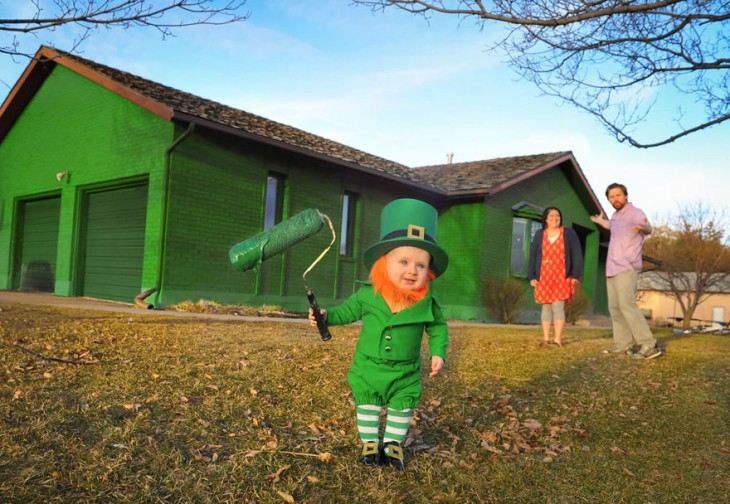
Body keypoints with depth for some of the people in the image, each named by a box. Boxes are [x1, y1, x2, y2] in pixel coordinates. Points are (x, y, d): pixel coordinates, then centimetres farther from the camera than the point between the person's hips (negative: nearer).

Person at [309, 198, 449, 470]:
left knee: (401, 409, 12)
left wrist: (438, 353, -6)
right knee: (367, 407, 14)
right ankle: (370, 443, 32)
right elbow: (347, 311, 3)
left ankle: (393, 444, 32)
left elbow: (438, 328, 3)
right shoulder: (367, 296, -13)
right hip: (368, 368, 0)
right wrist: (326, 316, -11)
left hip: (405, 373, 0)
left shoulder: (426, 304, -13)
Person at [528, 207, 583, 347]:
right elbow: (533, 256, 8)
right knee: (546, 307, 3)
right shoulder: (539, 234, 11)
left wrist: (576, 275, -5)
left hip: (562, 277, -2)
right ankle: (546, 338, 5)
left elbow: (577, 255, 2)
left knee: (558, 306, -10)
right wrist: (532, 276, 1)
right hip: (543, 277, 3)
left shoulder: (569, 233, 6)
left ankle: (558, 339, -11)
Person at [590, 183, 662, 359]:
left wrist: (643, 227, -52)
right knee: (615, 308, 10)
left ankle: (649, 346, -22)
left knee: (627, 305, -21)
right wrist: (601, 221, 52)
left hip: (626, 269, -9)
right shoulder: (616, 215, 15)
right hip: (612, 270, 9)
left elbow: (648, 227, -28)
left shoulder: (635, 213, -9)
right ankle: (622, 345, 16)